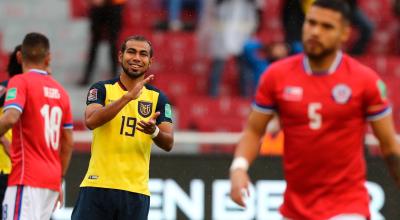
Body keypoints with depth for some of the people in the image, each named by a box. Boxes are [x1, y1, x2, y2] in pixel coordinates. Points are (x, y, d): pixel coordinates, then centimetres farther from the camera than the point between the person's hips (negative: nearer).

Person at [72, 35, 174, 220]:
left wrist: (154, 131, -22)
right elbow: (91, 121, -16)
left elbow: (168, 144, 3)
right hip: (98, 184, -2)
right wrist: (128, 96, -24)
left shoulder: (157, 98, 10)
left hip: (136, 190, 2)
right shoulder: (102, 89, 3)